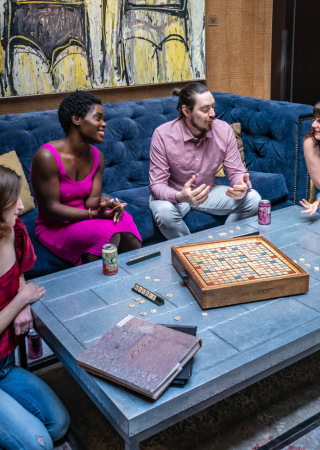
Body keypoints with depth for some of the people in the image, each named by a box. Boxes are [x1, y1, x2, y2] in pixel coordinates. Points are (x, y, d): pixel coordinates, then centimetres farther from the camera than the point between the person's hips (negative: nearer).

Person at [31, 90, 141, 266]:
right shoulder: (46, 157, -20)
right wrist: (94, 214, -30)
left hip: (83, 218, 6)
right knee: (108, 233, -30)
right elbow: (51, 208, -20)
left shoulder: (97, 156, 3)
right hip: (54, 227, -6)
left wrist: (106, 201, -26)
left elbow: (91, 200, -2)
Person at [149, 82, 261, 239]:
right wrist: (180, 197, -45)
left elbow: (236, 171, -7)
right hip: (173, 196, -3)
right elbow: (157, 184, -23)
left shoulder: (224, 130, -11)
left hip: (208, 192, 4)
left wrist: (242, 186, -33)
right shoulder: (163, 135, -22)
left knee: (253, 199, -16)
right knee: (164, 211, -38)